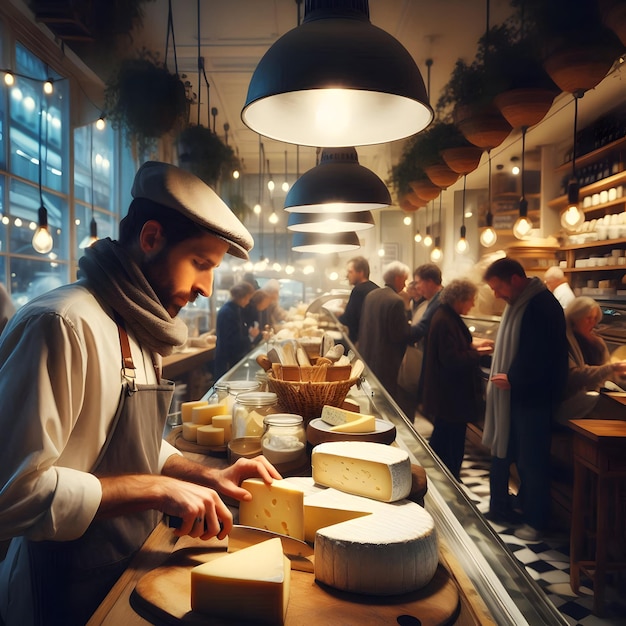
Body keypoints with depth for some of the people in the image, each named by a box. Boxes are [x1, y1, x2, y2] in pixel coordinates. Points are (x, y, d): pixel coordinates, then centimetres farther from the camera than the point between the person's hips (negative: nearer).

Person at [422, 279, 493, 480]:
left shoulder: (448, 317, 9)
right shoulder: (445, 321, -23)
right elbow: (452, 360, -26)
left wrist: (474, 346, 6)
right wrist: (477, 353, -14)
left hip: (447, 394, 11)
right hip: (451, 395, -11)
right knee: (452, 441, 1)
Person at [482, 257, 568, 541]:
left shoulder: (542, 306, -18)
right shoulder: (518, 303, 11)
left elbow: (543, 355, -23)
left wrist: (513, 379, -16)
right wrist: (500, 372, 4)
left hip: (532, 397, -9)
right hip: (512, 393, 9)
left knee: (531, 460, 2)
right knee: (501, 452, 16)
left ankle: (535, 521, 18)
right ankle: (500, 508, 30)